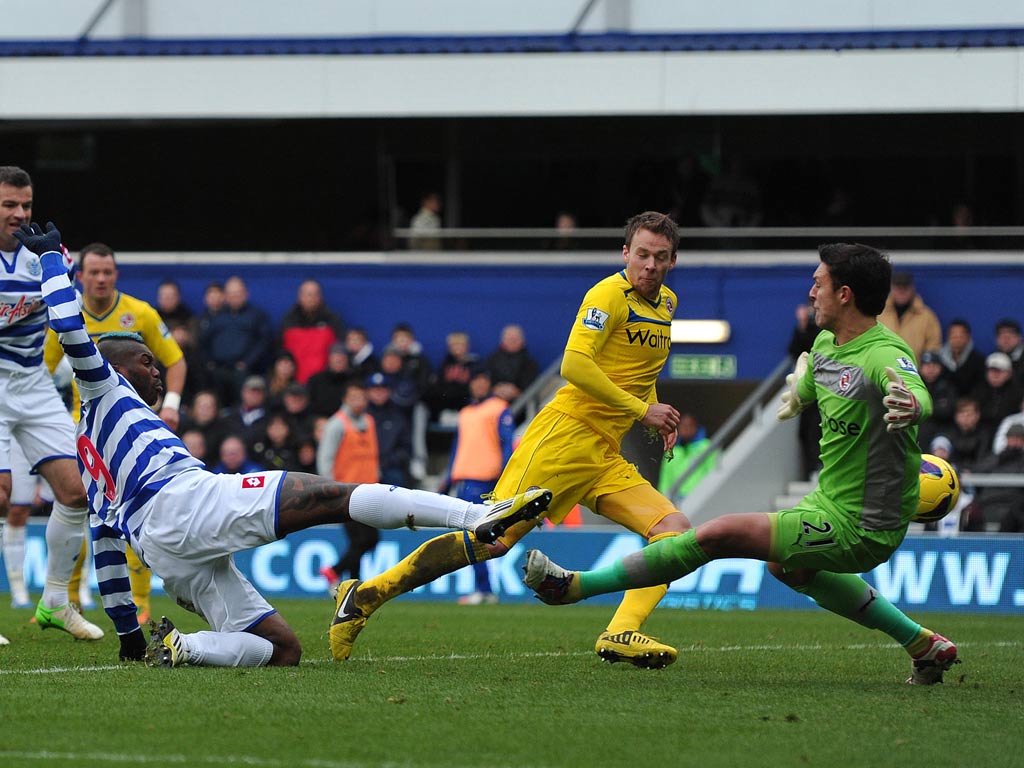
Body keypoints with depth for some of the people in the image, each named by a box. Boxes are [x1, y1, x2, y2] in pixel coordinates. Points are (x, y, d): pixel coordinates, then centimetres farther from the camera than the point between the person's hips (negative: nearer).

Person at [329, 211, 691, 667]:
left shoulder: (666, 304, 18)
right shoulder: (610, 295, -8)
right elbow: (574, 365, -20)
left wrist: (657, 415, 17)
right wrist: (641, 410, -17)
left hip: (604, 458, 8)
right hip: (564, 435, -8)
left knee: (677, 531, -10)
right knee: (493, 538, -17)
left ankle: (621, 634, -23)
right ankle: (366, 594, -10)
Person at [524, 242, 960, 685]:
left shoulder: (885, 356, -27)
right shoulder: (825, 344, 2)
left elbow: (919, 395, -51)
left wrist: (911, 404, -69)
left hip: (858, 530, -10)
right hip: (831, 500, 10)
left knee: (715, 535, -13)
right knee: (787, 567, 37)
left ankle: (575, 586, -4)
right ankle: (923, 645, 38)